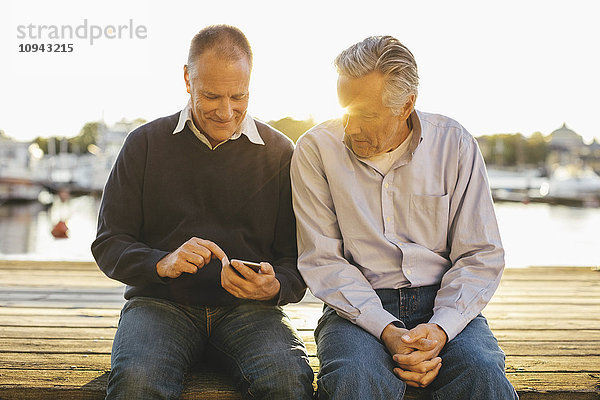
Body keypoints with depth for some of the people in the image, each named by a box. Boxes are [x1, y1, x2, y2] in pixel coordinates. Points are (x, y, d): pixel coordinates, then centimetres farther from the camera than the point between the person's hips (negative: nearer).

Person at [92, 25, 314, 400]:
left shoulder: (279, 152, 6)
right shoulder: (145, 144, 6)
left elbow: (297, 261, 7)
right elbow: (108, 244, 4)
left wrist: (274, 287, -17)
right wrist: (161, 263, -17)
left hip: (248, 308, 1)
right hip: (160, 302, 0)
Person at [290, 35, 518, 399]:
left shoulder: (455, 144, 0)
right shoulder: (316, 150, -3)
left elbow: (482, 256, 0)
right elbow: (322, 260, -6)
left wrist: (440, 328, -17)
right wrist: (387, 331, -18)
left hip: (445, 304, 2)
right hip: (359, 308, -1)